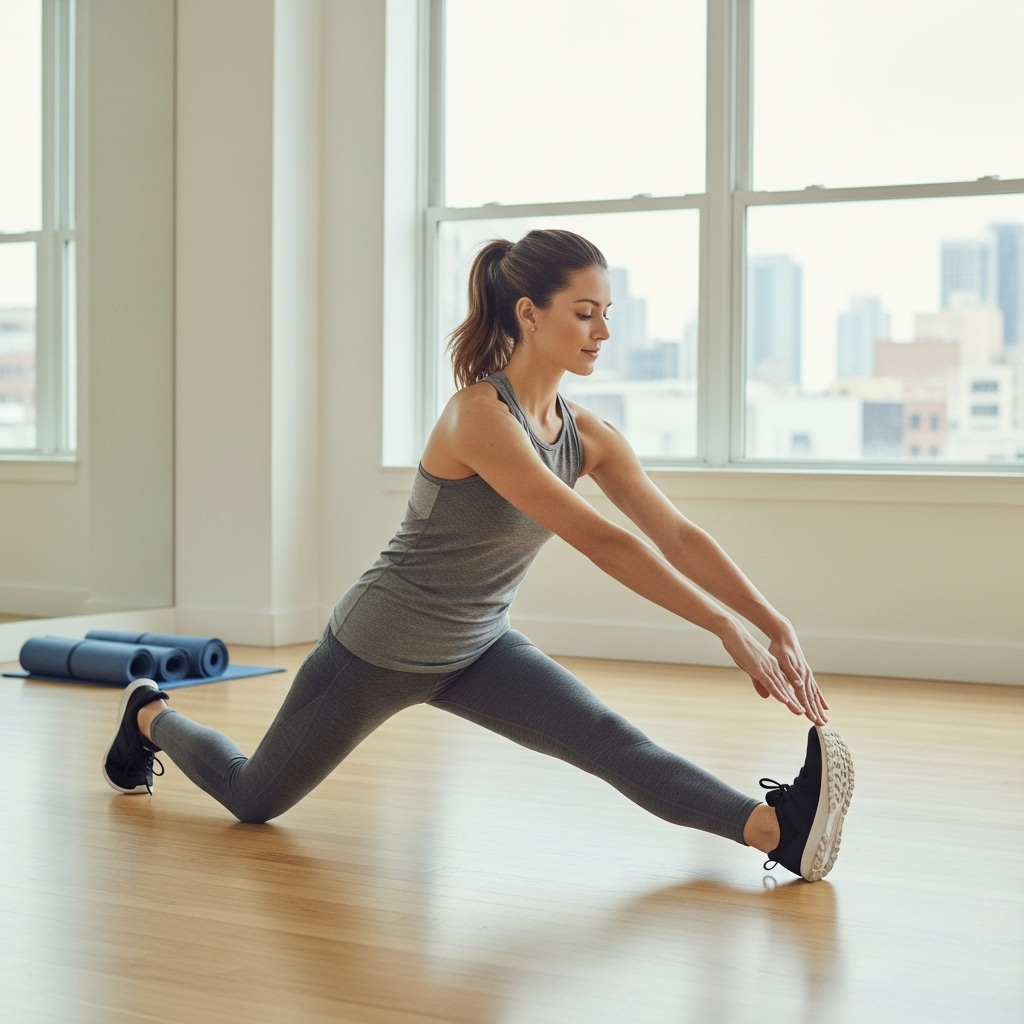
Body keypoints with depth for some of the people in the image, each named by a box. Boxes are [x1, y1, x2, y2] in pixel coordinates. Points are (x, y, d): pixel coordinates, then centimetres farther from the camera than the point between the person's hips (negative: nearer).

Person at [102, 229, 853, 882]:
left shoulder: (587, 436, -8)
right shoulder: (480, 416, -31)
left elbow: (680, 538, -12)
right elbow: (599, 541, -38)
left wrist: (778, 628, -23)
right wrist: (728, 628, -40)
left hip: (476, 650, 6)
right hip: (380, 644, -6)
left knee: (611, 741, -21)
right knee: (253, 798, 17)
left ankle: (776, 829, -38)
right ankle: (151, 717, 45)